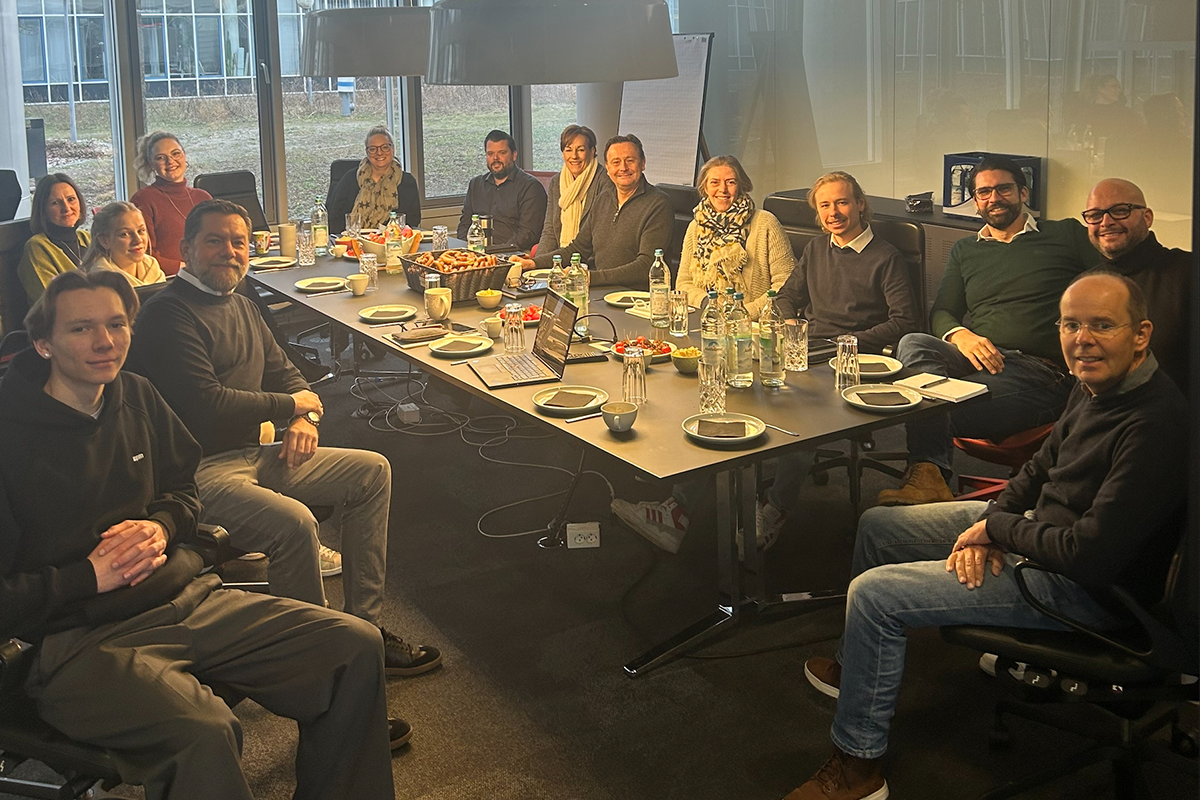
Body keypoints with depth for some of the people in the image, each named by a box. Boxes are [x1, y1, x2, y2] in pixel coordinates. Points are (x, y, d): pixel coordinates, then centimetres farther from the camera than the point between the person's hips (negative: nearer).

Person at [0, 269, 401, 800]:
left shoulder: (136, 397, 9)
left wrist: (161, 526, 2)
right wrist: (89, 576, -15)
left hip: (189, 598, 7)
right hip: (81, 642, -7)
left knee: (356, 646, -5)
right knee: (204, 732, -37)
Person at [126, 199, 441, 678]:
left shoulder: (241, 306, 17)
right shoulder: (168, 314, -13)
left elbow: (282, 371, 25)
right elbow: (207, 404, -22)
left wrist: (305, 418, 1)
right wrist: (291, 404, -9)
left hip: (251, 455, 10)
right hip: (197, 470, -10)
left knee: (372, 472, 6)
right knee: (294, 522, -34)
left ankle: (365, 626, 5)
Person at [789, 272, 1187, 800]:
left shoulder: (1156, 426, -31)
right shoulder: (1093, 385, -2)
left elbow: (1090, 554, -33)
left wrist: (995, 528, -18)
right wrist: (988, 524, -6)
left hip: (1085, 589, -10)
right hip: (1034, 527, 10)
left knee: (874, 594, -17)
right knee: (877, 525, 17)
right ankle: (856, 666, 38)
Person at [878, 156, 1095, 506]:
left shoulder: (1066, 235, 15)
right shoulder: (965, 251, 28)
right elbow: (941, 312, 19)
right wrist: (960, 335, -3)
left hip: (1039, 369, -4)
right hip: (974, 357, 4)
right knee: (913, 344, -32)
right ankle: (928, 474, -46)